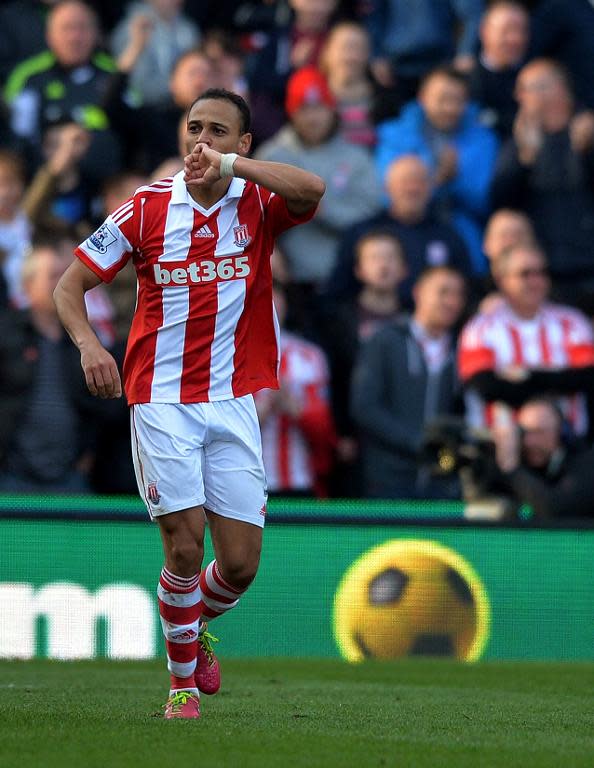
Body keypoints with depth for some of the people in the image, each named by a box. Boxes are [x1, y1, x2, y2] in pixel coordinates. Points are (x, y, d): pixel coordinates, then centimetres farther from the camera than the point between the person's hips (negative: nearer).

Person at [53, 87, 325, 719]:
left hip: (233, 402, 1)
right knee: (185, 542, -11)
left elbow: (311, 190, -24)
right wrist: (87, 344, -15)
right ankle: (183, 680, 8)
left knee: (240, 561, 0)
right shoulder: (148, 206, 0)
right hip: (161, 399, -1)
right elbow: (69, 285, 4)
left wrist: (228, 164, -28)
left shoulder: (258, 204, 1)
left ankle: (196, 627, 33)